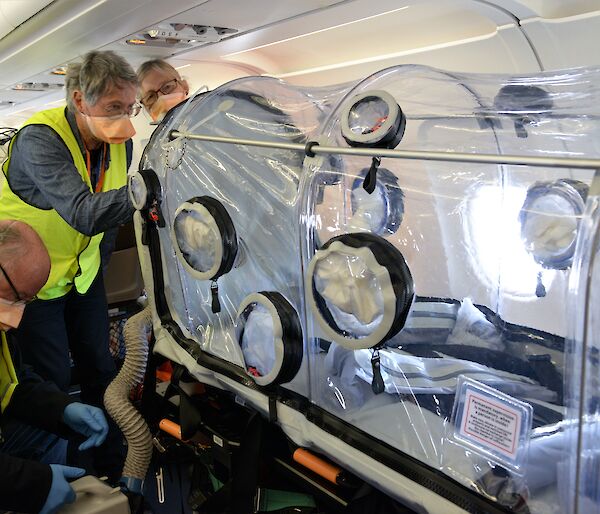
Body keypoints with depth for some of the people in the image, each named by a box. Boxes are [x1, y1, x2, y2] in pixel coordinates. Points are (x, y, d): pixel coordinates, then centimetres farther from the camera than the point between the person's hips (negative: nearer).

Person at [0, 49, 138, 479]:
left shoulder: (119, 142, -10)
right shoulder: (39, 139, -29)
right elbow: (83, 214, -45)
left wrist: (97, 262, 4)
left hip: (82, 276, 6)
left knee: (101, 372, 9)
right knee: (54, 383, -1)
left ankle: (112, 467, 27)